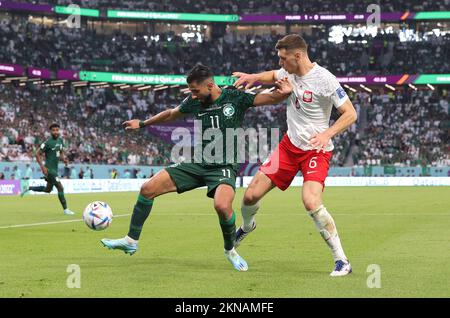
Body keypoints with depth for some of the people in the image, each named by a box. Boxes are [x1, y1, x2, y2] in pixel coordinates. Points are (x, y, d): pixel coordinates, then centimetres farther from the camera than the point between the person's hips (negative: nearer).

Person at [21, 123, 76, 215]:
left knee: (48, 190, 21)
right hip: (49, 169, -9)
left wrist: (63, 158, -3)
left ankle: (29, 188, 36)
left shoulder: (60, 140, 6)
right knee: (60, 188, -12)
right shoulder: (48, 142, -16)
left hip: (55, 169, 9)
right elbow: (38, 154, -12)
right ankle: (65, 209, -4)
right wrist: (42, 166, -20)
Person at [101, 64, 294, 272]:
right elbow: (171, 114, 23)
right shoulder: (194, 102, 4)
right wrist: (142, 124, 32)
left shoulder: (235, 98, -9)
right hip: (197, 164, 5)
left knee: (222, 205, -35)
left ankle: (230, 251, -5)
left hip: (224, 167, -5)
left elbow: (270, 99, -12)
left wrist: (283, 93, -35)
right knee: (148, 189, -5)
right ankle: (131, 241, 10)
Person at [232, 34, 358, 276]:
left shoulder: (324, 79, -19)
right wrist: (253, 77, 6)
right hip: (289, 145, 6)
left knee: (311, 202, -29)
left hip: (316, 150, -6)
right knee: (251, 195, 4)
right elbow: (273, 76, 27)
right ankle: (247, 226, 41)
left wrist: (327, 134, -31)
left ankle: (341, 261, -18)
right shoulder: (289, 72, 1)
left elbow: (350, 114, -16)